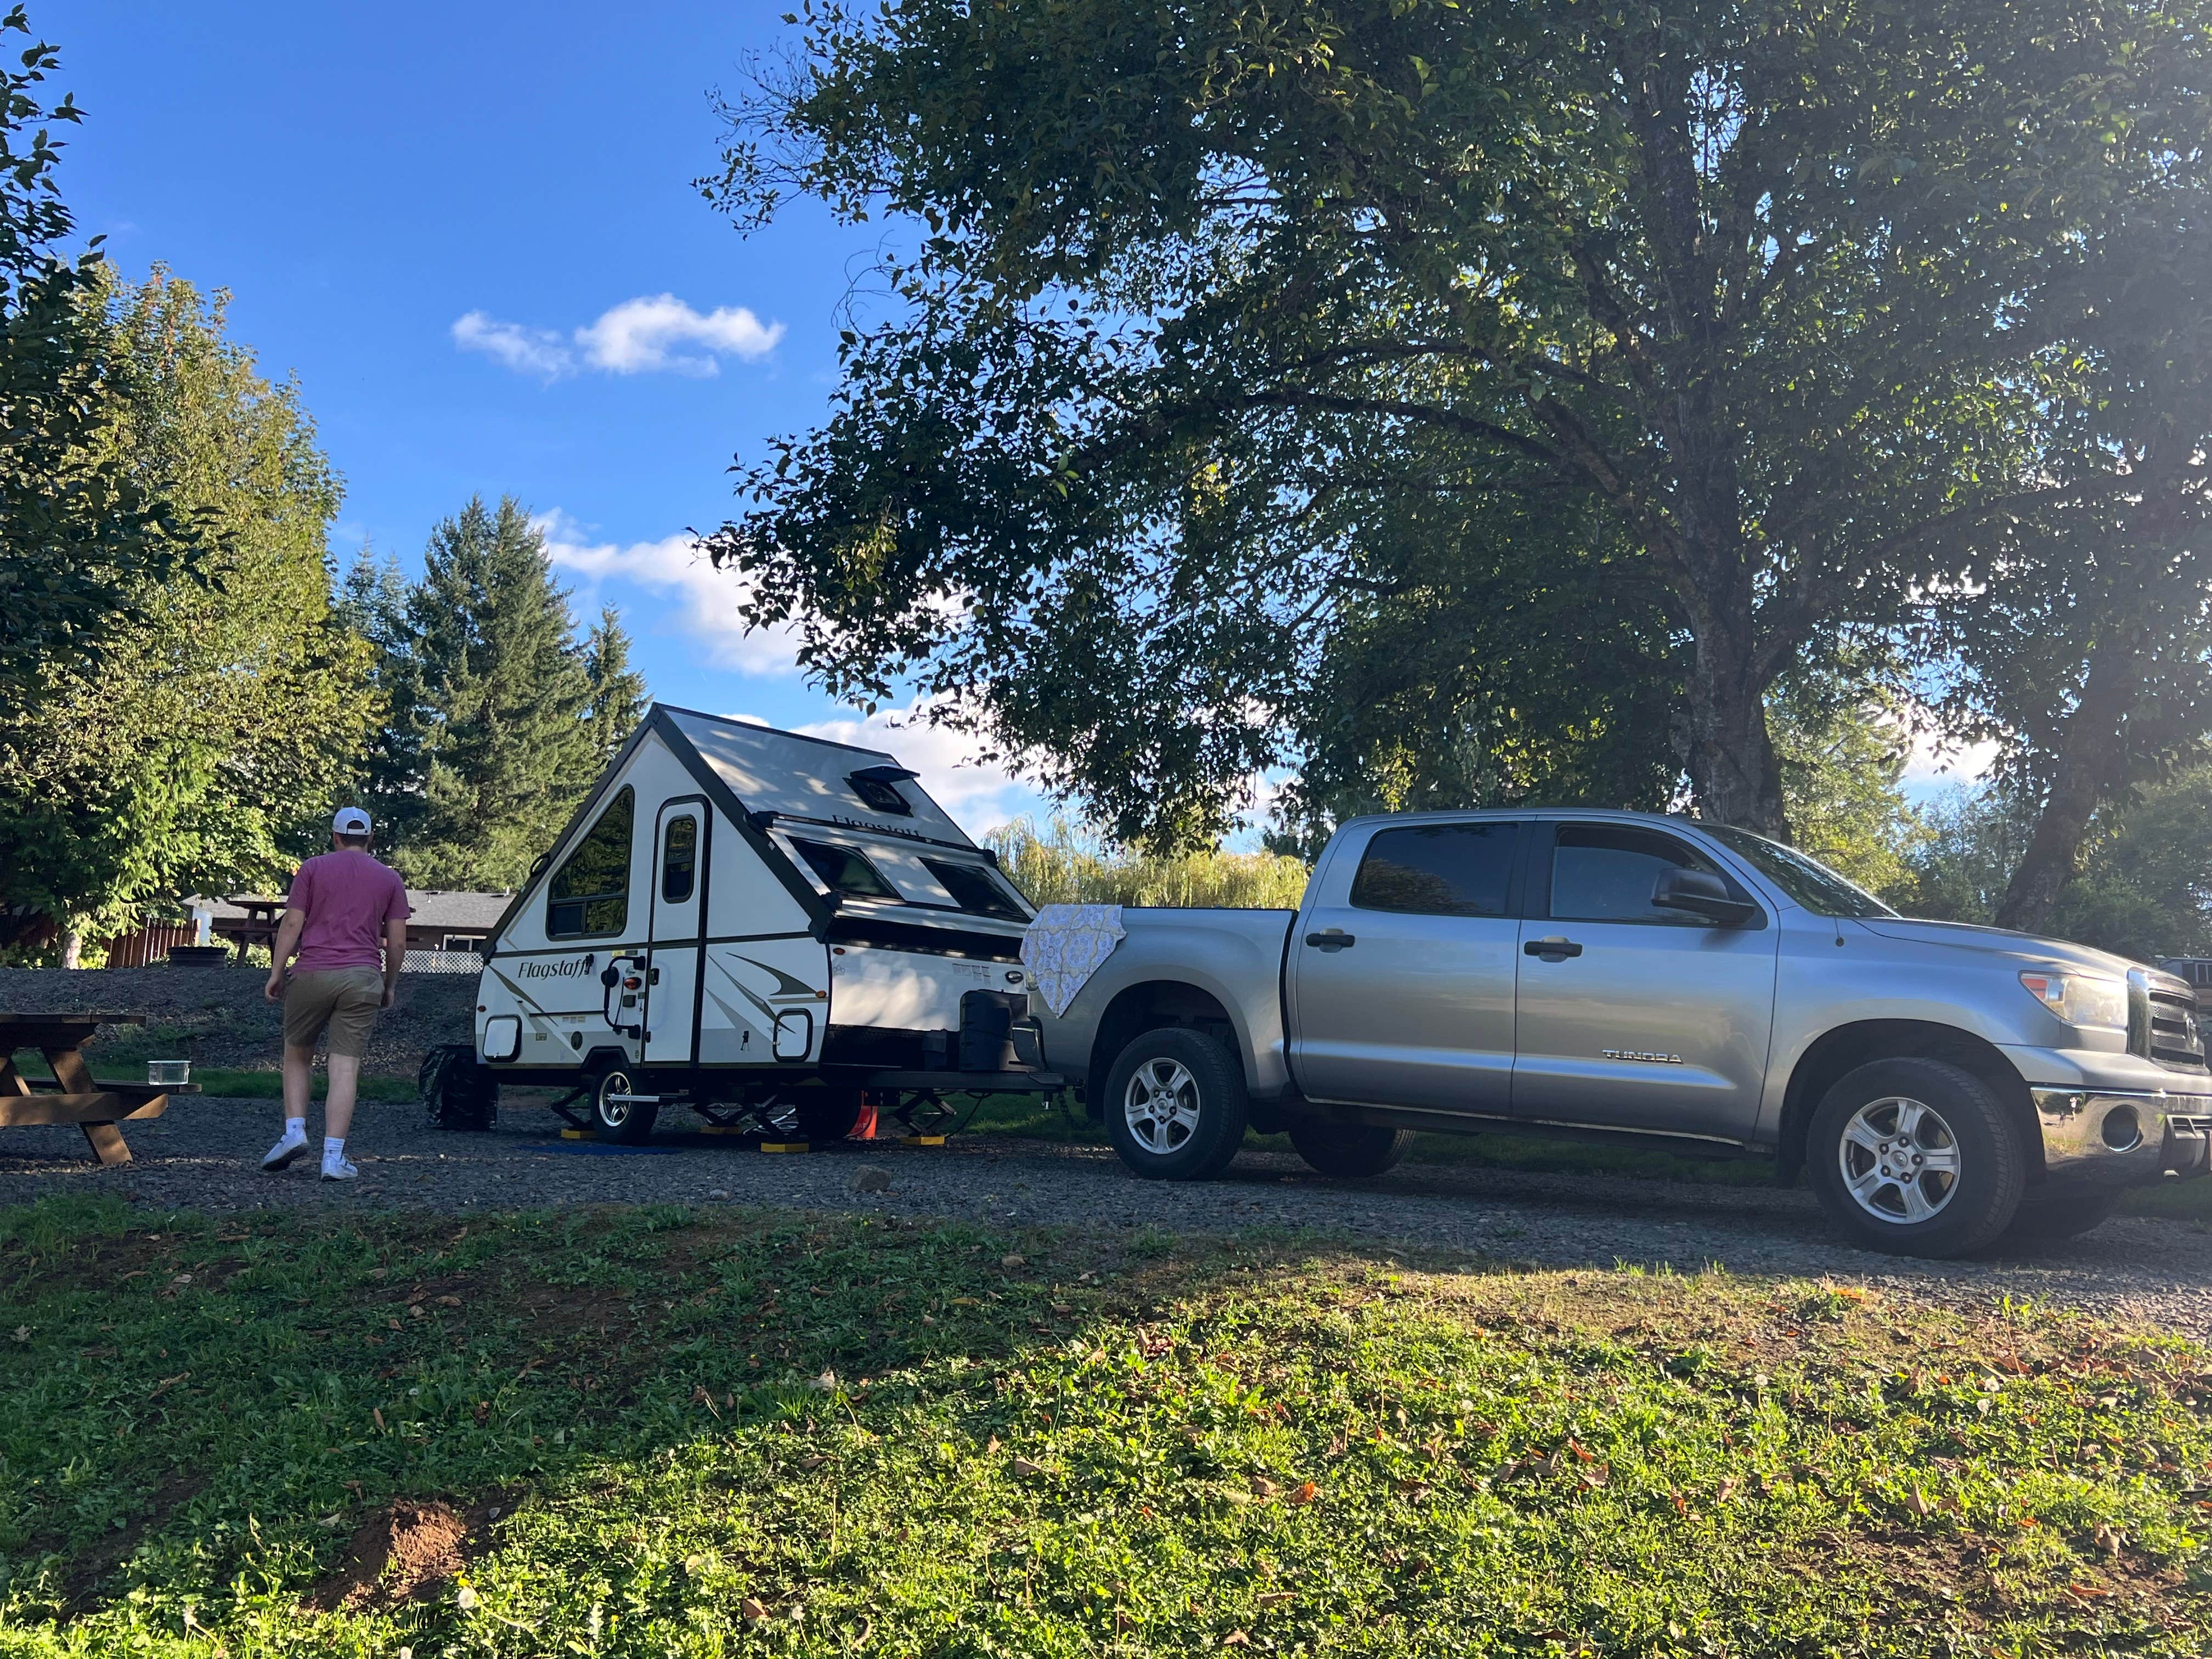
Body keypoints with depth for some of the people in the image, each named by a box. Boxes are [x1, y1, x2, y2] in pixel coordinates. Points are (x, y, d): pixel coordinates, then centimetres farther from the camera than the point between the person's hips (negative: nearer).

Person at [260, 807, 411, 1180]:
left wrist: (276, 973, 5)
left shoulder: (313, 868, 7)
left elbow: (292, 924, 0)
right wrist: (390, 987, 18)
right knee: (345, 1067, -1)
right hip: (362, 979, 1)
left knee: (297, 1055, 18)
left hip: (312, 974, 0)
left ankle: (294, 1131, 6)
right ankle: (333, 1157, -4)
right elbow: (397, 943, 8)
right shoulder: (390, 879, 11)